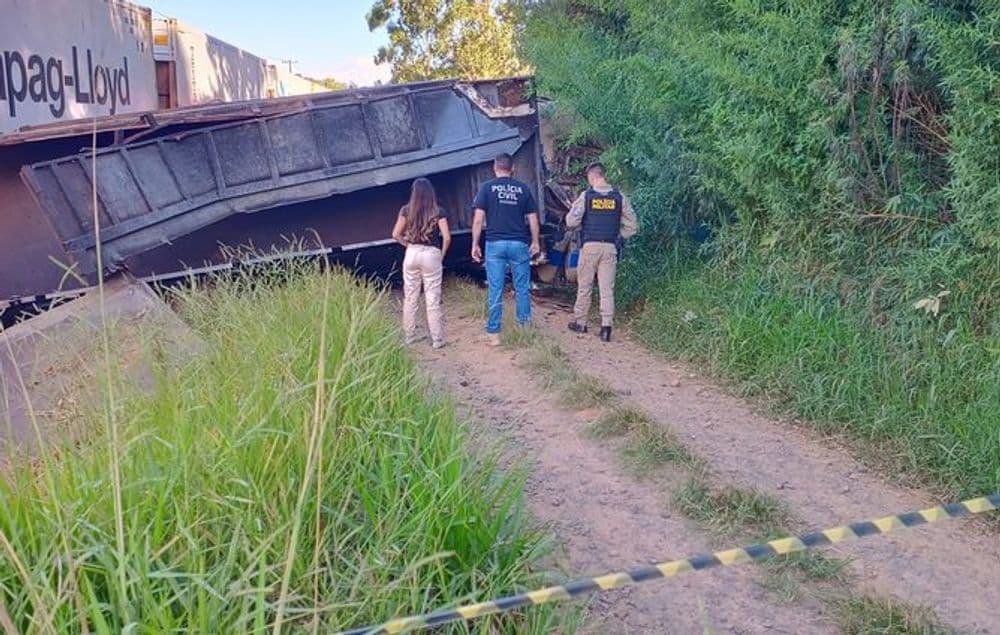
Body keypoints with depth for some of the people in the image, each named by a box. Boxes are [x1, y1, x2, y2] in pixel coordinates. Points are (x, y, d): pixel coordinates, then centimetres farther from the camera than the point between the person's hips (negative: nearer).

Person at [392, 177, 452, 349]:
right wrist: (442, 254, 4)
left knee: (410, 298, 12)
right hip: (431, 255, -2)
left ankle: (409, 337, 20)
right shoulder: (438, 211, -3)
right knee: (433, 299, 2)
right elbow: (447, 237, -9)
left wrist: (408, 245, 13)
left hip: (411, 254, 2)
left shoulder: (406, 210, 2)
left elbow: (396, 234, 0)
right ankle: (437, 339, 5)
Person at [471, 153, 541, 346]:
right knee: (522, 288, 10)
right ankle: (525, 328, 15)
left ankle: (493, 333, 4)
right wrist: (535, 242, 17)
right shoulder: (523, 188, 7)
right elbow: (532, 218, 7)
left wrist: (475, 244, 2)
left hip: (495, 244, -1)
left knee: (495, 290, 1)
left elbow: (478, 219, -3)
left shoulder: (486, 187, 2)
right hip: (520, 244, 1)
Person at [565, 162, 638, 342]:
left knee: (584, 286, 10)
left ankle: (580, 322, 19)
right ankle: (606, 325, -6)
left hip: (589, 246, -1)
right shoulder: (620, 198, 3)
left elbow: (571, 221, -5)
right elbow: (632, 226, 4)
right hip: (610, 247, 2)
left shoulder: (586, 196, -4)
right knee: (607, 288, 2)